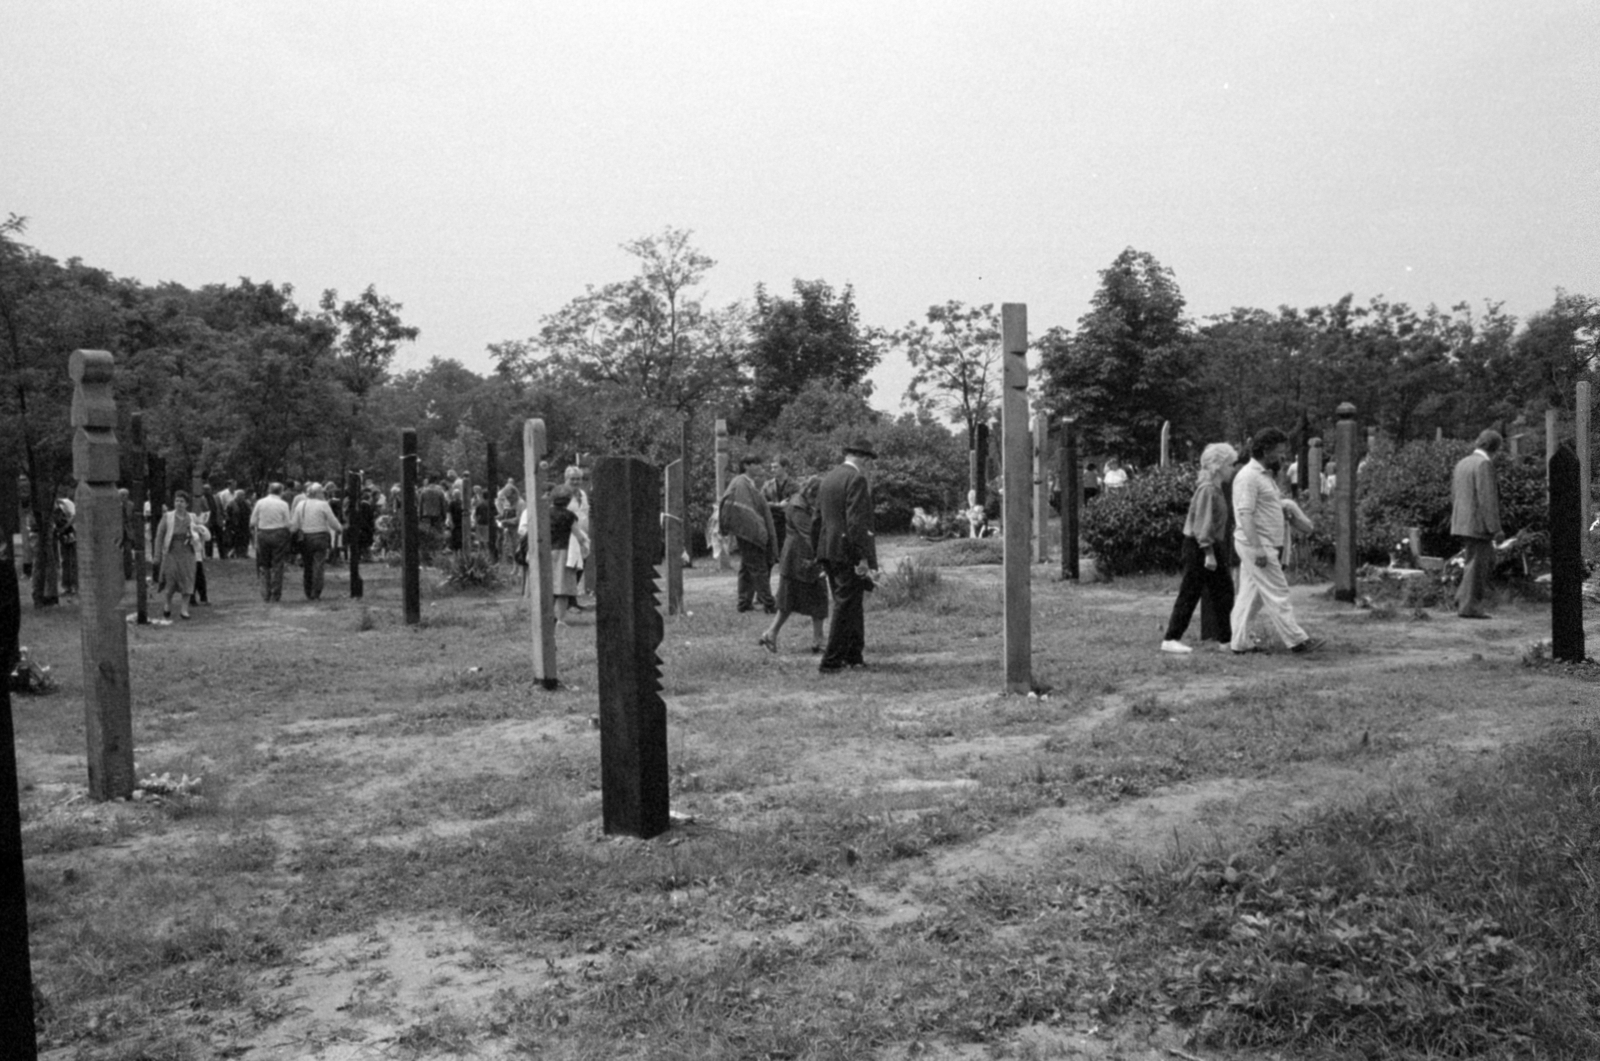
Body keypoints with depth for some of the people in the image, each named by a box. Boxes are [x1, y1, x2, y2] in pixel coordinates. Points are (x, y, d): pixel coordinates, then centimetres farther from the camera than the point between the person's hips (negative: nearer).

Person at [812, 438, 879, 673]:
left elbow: (816, 520, 17)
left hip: (829, 551, 9)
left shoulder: (828, 478, 14)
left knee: (852, 605, 18)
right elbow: (856, 522, -20)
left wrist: (818, 554, 22)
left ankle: (853, 655, 24)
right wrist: (862, 558, -19)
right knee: (846, 607, -2)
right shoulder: (857, 479, -12)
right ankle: (831, 661, 0)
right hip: (848, 554, -9)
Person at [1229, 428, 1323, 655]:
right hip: (1256, 545, -10)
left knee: (1250, 594, 9)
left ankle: (1239, 642, 12)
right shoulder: (1249, 476, -15)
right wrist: (1258, 549, -24)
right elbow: (1245, 515, -21)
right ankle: (1296, 640, 1)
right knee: (1276, 593, -4)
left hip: (1264, 545, 10)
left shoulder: (1265, 475, 17)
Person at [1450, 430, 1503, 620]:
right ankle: (1468, 606, 3)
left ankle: (1463, 598, 11)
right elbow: (1487, 499, -19)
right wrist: (1495, 528, -17)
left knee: (1487, 561, 16)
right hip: (1478, 524, -9)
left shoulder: (1462, 463, 14)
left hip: (1462, 524, 9)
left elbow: (1454, 496, 18)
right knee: (1476, 565, -1)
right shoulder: (1484, 464, -13)